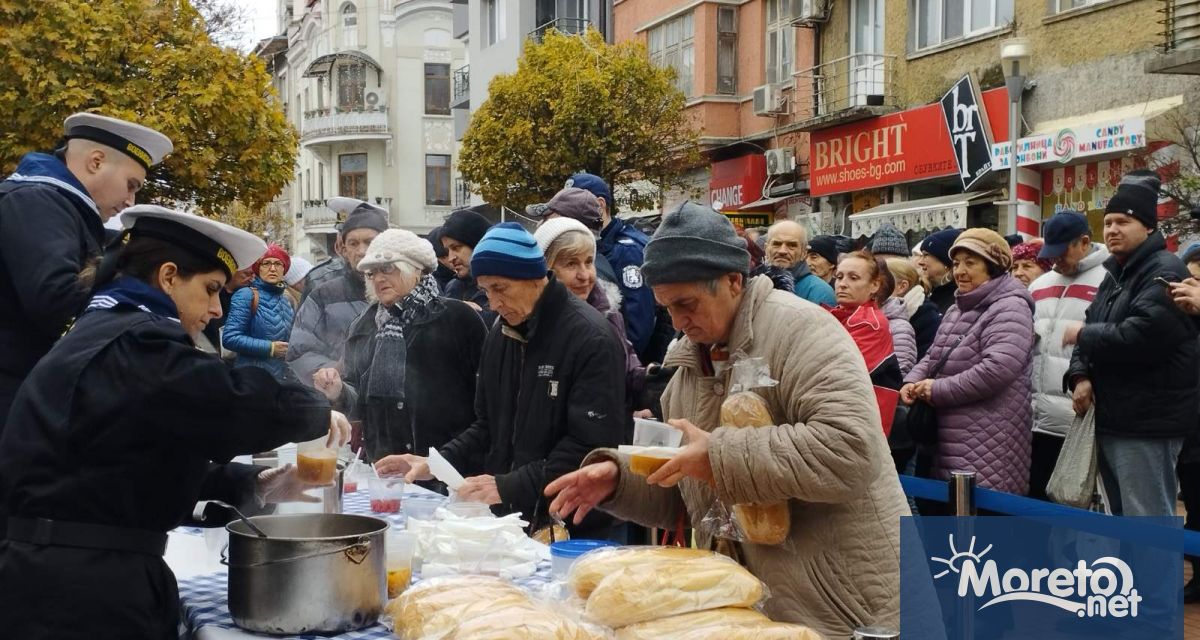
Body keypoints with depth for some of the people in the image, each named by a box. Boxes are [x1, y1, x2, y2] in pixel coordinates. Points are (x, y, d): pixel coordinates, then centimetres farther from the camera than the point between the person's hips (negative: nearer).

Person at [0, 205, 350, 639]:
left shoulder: (107, 331, 18)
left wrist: (250, 486, 12)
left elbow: (161, 463, 22)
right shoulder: (133, 344, -16)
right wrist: (318, 414, -8)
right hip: (80, 587, -10)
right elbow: (242, 405, -28)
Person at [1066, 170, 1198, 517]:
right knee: (1122, 517, 17)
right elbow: (1094, 329, 16)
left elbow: (1139, 337, -27)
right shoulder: (1115, 275, 18)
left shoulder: (1164, 273, -13)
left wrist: (1083, 334, -11)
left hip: (1147, 425, -10)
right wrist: (1080, 375, -4)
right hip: (1112, 420, 10)